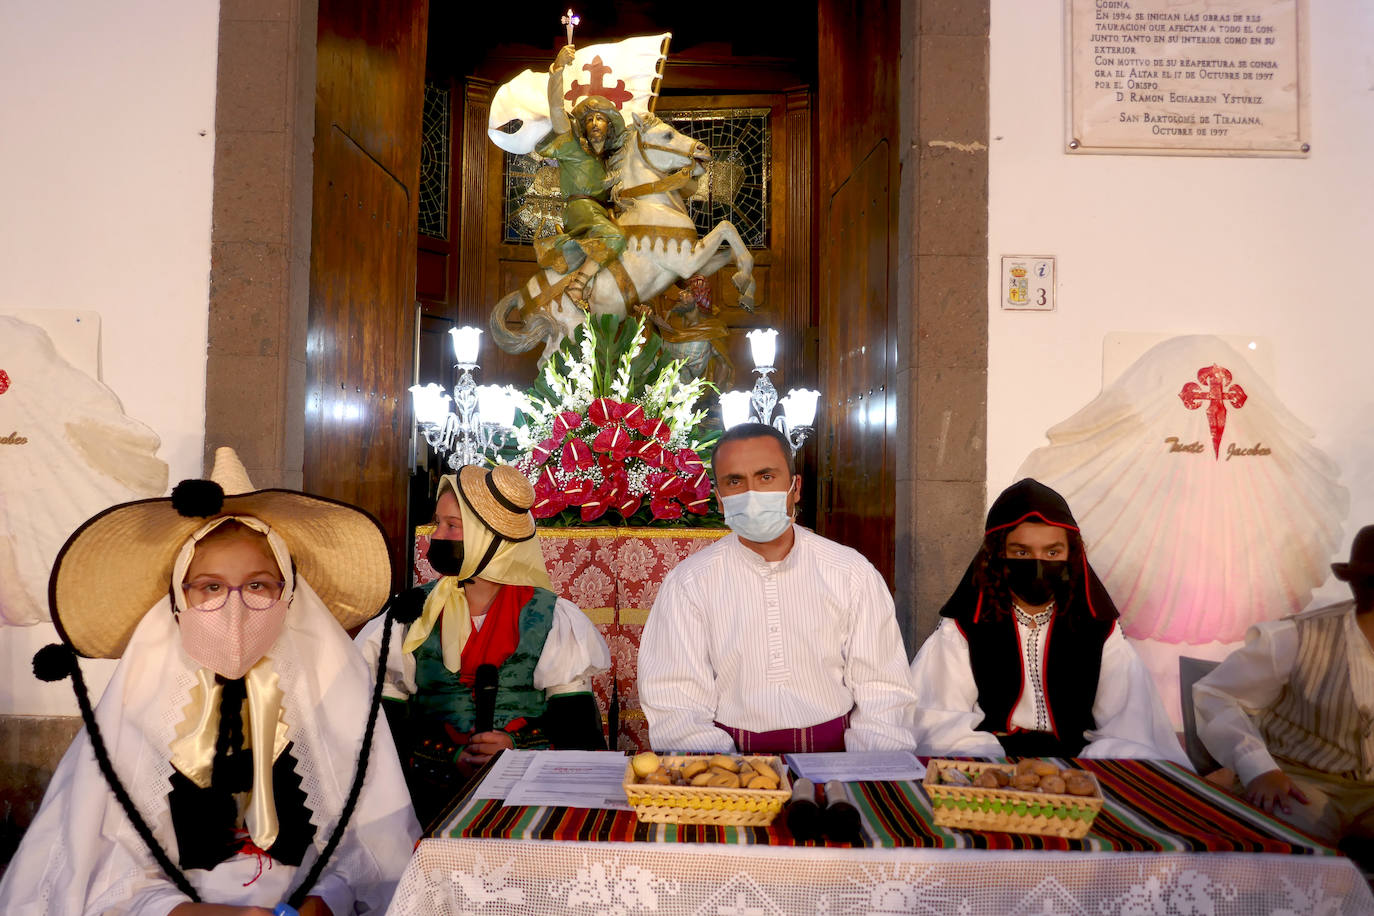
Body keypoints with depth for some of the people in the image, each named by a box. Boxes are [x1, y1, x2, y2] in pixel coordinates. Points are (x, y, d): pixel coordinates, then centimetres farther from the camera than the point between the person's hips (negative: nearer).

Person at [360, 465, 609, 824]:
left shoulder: (551, 618, 6)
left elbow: (578, 728, 3)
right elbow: (386, 724, 6)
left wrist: (517, 748, -15)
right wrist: (453, 759, -11)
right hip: (432, 792, 2)